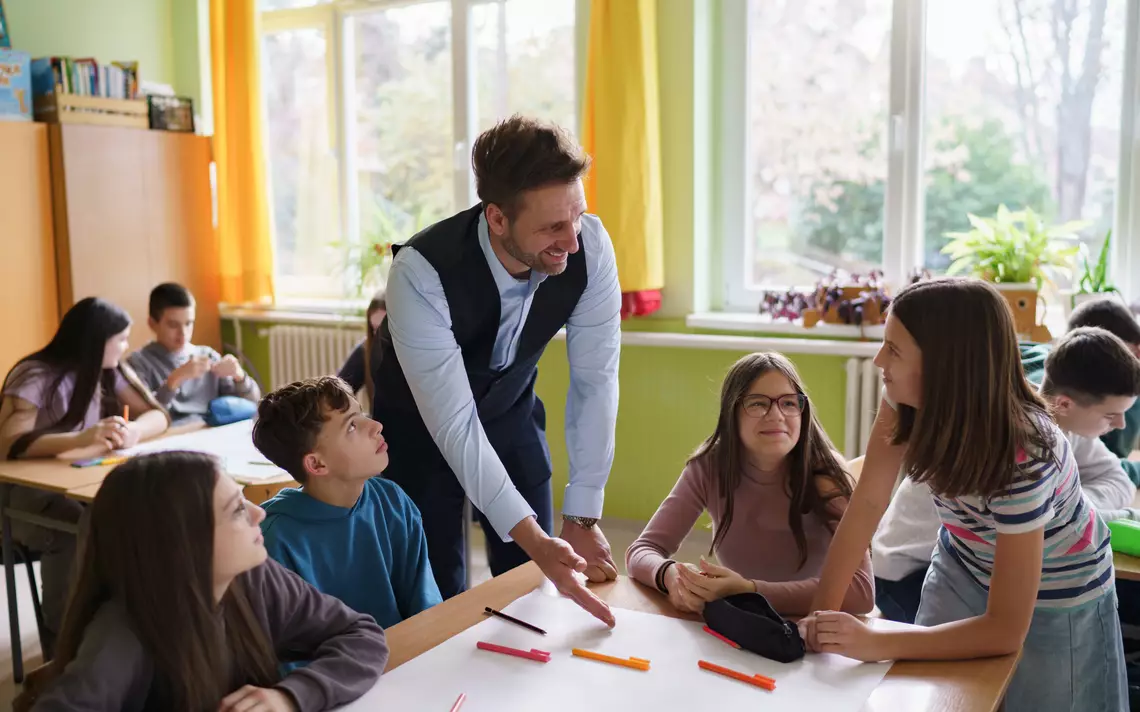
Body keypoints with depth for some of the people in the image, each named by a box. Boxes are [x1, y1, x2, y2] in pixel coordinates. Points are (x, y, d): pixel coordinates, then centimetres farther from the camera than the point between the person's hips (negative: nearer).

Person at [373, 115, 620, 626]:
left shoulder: (590, 245, -24)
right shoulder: (421, 273, -34)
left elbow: (595, 381, -18)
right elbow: (454, 425, -33)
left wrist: (582, 518, -18)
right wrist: (533, 539, -39)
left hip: (511, 409, 3)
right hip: (424, 422, -3)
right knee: (437, 595, 1)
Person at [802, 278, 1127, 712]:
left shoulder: (1023, 458, -38)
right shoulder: (909, 396, -27)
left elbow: (1005, 630, -33)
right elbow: (868, 502, -20)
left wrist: (875, 644, -41)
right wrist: (822, 614, -26)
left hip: (1055, 603, -4)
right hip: (963, 572, 5)